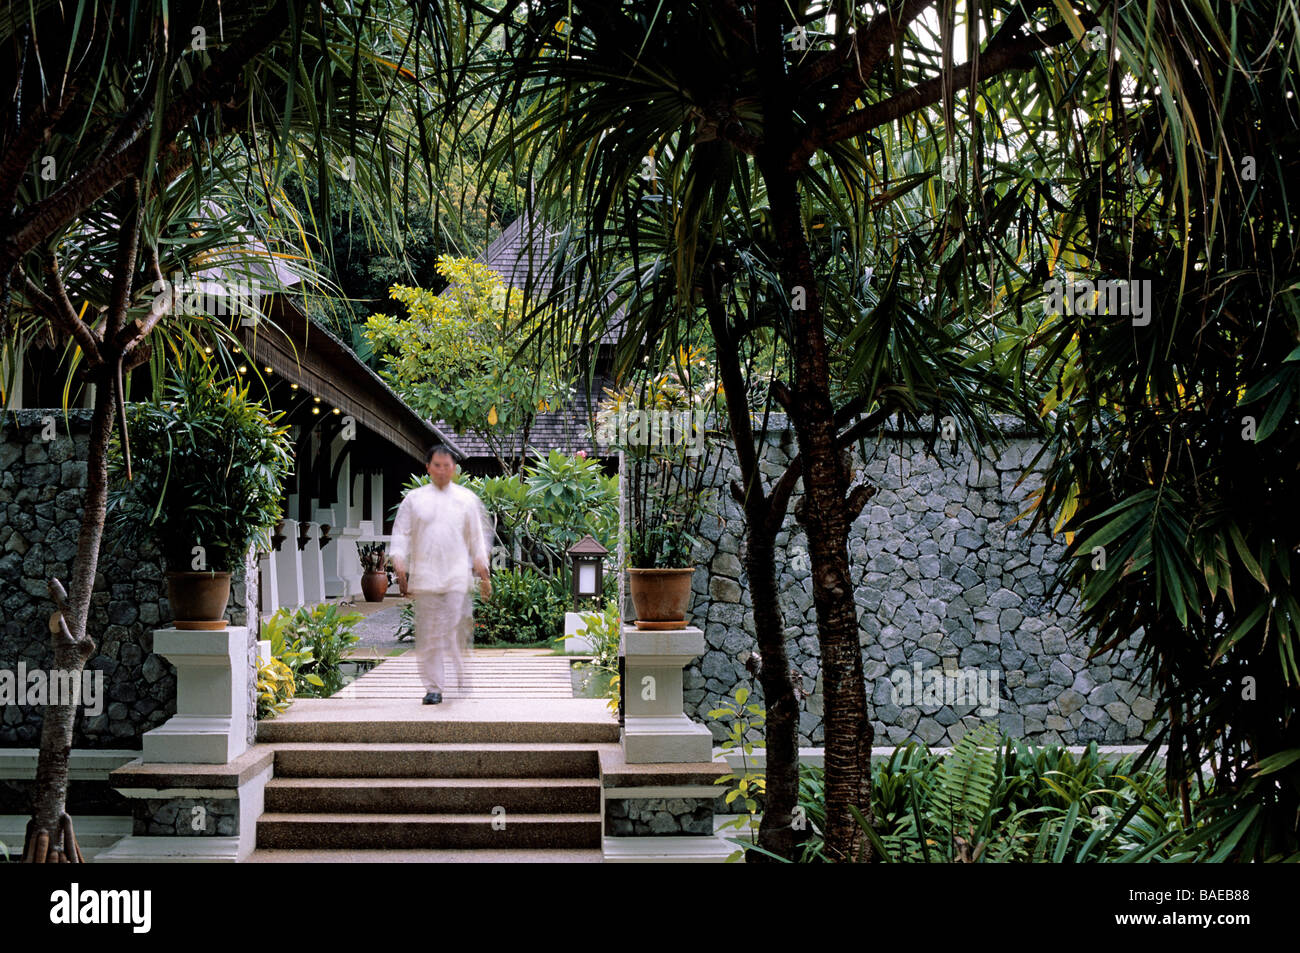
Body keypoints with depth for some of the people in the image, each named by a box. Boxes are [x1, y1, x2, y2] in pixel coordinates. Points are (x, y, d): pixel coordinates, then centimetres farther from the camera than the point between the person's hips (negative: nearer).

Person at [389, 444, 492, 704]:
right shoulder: (414, 499, 9)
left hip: (457, 578, -1)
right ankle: (433, 688, 8)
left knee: (457, 633, -8)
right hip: (424, 577, 1)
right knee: (428, 636, 1)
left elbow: (477, 537, 13)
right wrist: (400, 566, -4)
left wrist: (483, 573, 9)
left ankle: (462, 683, 7)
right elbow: (401, 534, 8)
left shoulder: (466, 498, 10)